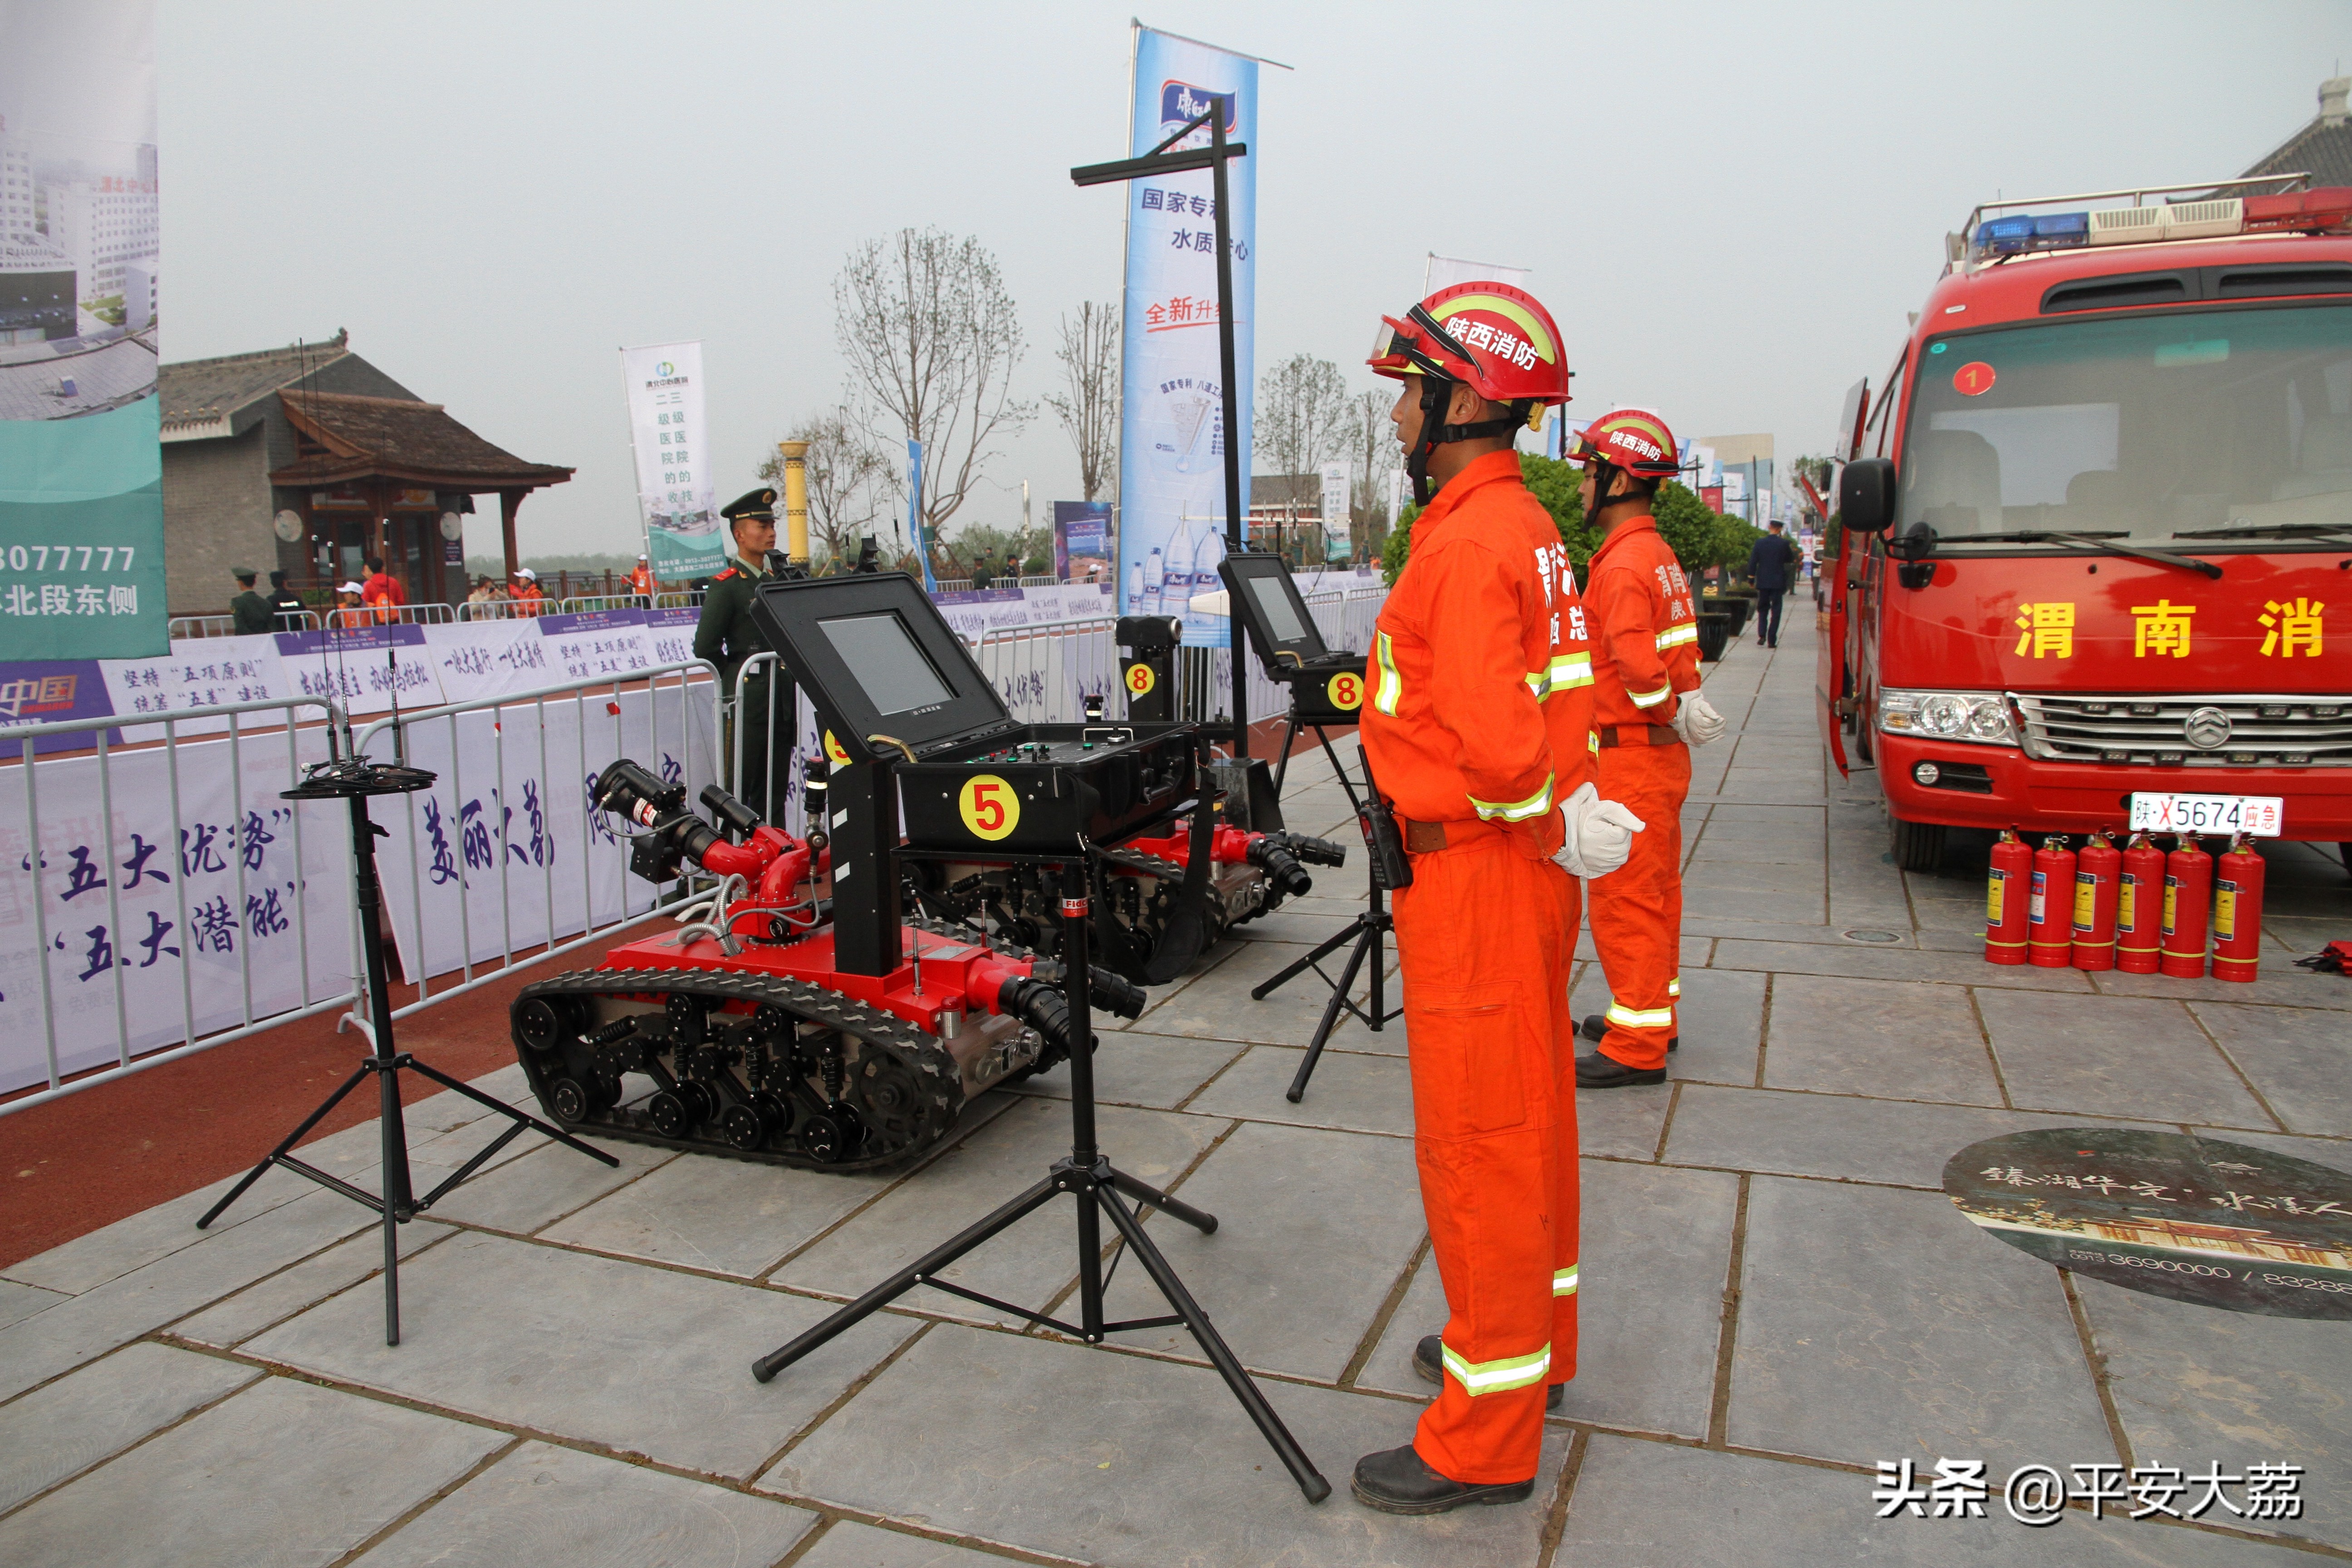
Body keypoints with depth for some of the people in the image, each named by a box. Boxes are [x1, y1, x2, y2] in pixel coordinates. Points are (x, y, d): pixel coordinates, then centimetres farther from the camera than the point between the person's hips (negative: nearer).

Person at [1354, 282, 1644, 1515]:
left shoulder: (1468, 544, -20)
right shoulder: (1527, 527, 13)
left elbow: (1496, 744, -28)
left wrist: (1554, 826, -12)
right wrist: (1563, 816, 9)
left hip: (1474, 872, -10)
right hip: (1524, 865, 10)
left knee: (1476, 1140, 0)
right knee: (1529, 1112, 21)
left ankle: (1486, 1440, 14)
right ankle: (1535, 1343, 40)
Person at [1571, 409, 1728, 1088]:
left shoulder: (1623, 563, -19)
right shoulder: (1660, 555, 13)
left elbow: (1635, 662, -29)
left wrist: (1667, 713, -13)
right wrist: (1679, 708, 4)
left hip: (1630, 753, -10)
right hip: (1662, 752, 10)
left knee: (1625, 897, -4)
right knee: (1656, 888, 18)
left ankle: (1638, 1044, 3)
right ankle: (1654, 1013, 32)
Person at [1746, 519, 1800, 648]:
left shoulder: (1759, 543, -4)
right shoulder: (1784, 544, -8)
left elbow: (1752, 562, -3)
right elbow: (1791, 560, 6)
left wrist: (1751, 579, 5)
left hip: (1763, 582, 1)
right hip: (1778, 582, -1)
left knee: (1762, 609, 14)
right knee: (1775, 611, 4)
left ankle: (1762, 635, -4)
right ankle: (1772, 640, 1)